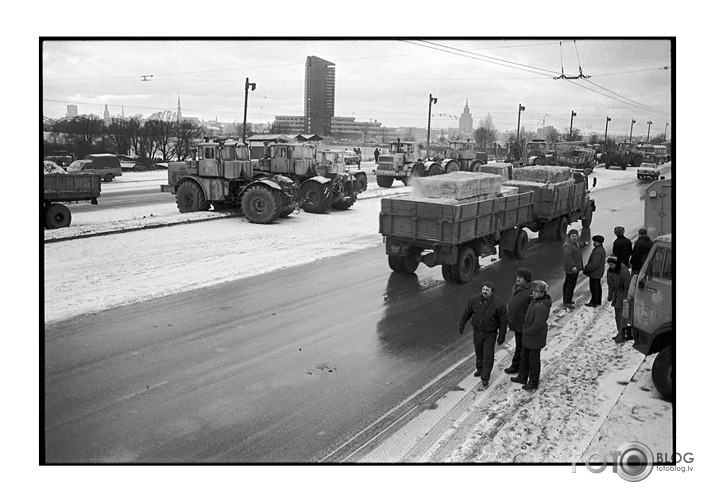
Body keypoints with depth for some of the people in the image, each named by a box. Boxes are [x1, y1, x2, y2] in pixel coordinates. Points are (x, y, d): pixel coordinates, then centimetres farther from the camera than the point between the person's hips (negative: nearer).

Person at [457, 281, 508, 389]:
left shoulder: (499, 304, -19)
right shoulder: (474, 299, -10)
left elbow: (503, 321, -11)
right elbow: (467, 312, 6)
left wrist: (501, 336, -9)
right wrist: (461, 324, 10)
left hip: (490, 334, -4)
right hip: (477, 332, 4)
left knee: (488, 356, -2)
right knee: (478, 353, 21)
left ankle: (485, 379, 6)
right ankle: (480, 369, 46)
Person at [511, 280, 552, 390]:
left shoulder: (542, 307, -31)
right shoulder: (535, 300, 0)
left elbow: (538, 325, -33)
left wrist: (527, 332, -18)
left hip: (535, 339, -10)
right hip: (527, 337, 10)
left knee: (533, 360, 8)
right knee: (524, 357, 23)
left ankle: (534, 382, 25)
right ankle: (522, 377, 40)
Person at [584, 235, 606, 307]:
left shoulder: (597, 252, -25)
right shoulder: (601, 250, 10)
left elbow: (594, 264, -29)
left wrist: (586, 268, -19)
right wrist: (586, 266, 14)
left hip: (595, 273, -11)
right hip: (598, 272, 11)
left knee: (594, 287, -3)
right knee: (597, 286, 19)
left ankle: (594, 302, 3)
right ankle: (598, 301, 30)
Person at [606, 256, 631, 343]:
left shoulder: (624, 271, -21)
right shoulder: (610, 271, 3)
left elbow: (627, 286, -18)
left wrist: (626, 297, -20)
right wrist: (610, 296, 14)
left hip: (623, 294, -8)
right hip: (616, 294, 8)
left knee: (622, 315, -11)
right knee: (617, 315, 14)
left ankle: (621, 335, -9)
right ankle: (620, 333, 24)